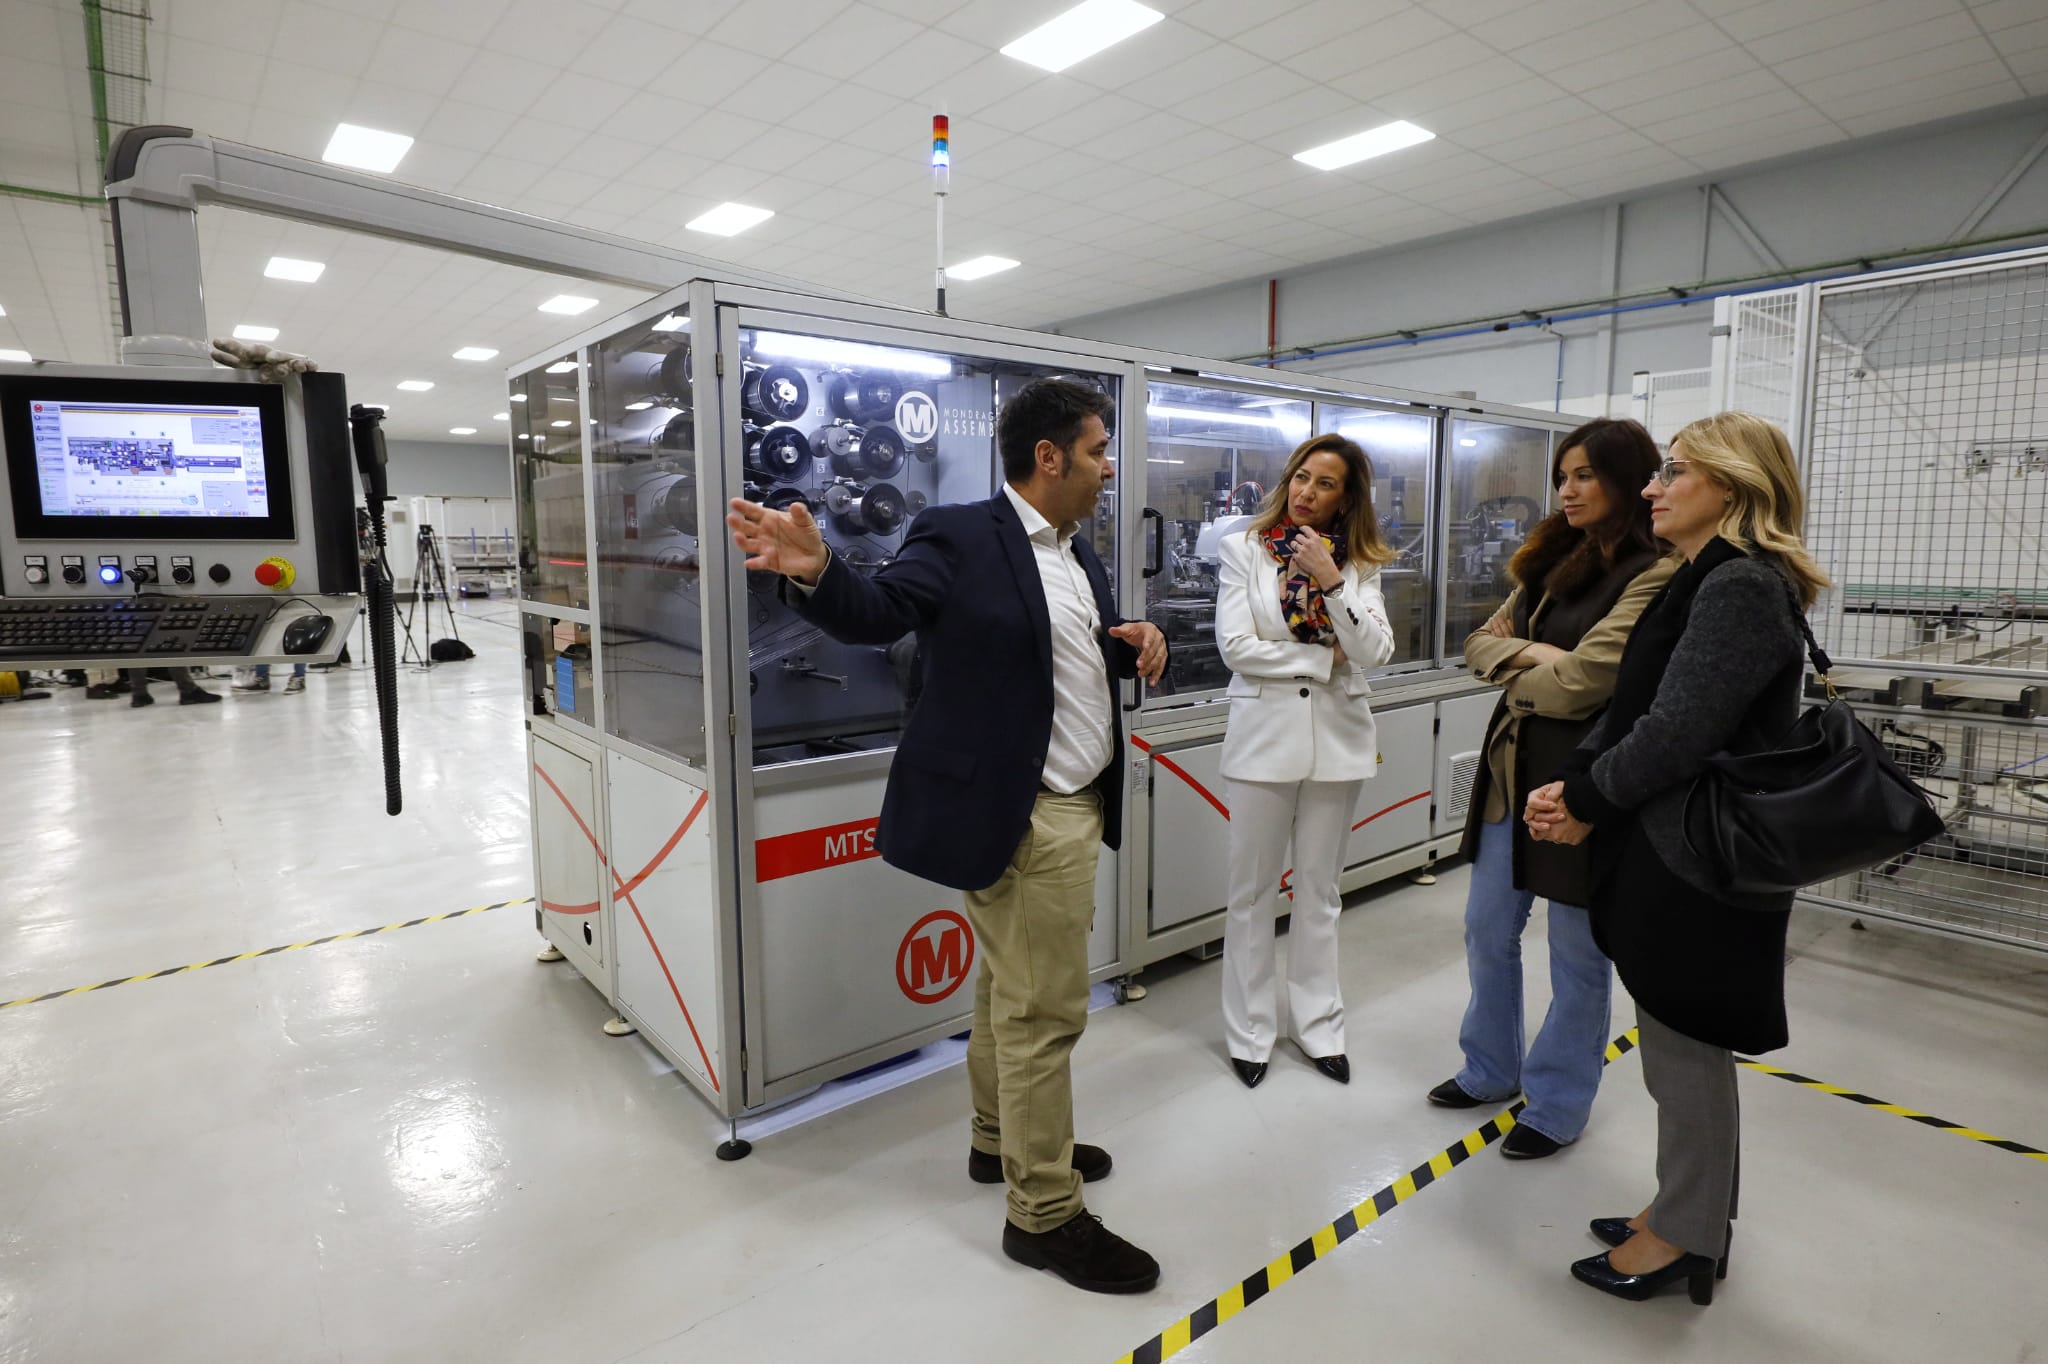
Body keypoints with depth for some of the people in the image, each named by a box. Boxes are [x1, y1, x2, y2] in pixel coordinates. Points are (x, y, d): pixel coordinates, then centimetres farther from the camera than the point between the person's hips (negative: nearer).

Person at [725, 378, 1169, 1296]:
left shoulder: (1078, 557, 11)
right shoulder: (958, 538, -13)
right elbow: (879, 611, -21)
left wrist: (1137, 645, -3)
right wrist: (814, 572, -41)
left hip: (1076, 807, 9)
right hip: (1024, 817, -9)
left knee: (1011, 993, 23)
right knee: (1042, 1010, 1)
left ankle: (999, 1140, 42)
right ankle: (1045, 1213, 19)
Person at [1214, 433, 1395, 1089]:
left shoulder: (1359, 562, 5)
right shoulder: (1244, 549, -2)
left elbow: (1376, 652, -7)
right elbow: (1235, 645, -11)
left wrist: (1333, 579, -17)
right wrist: (1325, 657, -9)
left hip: (1337, 737, 3)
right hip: (1263, 734, -2)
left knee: (1319, 892, 15)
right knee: (1252, 893, 8)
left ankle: (1318, 1025, 30)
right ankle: (1250, 1032, 23)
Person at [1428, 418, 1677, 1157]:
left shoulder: (1655, 575, -15)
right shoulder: (1552, 563, 10)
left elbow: (1580, 682, -22)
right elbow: (1481, 643, 9)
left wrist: (1516, 675, -3)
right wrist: (1531, 655, -11)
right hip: (1510, 770, 8)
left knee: (1578, 954, 10)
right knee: (1488, 930, 17)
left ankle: (1557, 1105, 28)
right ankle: (1491, 1069, 37)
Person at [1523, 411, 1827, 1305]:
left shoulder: (1742, 587, -18)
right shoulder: (1704, 582, 14)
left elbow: (1678, 731, -23)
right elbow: (1631, 706, 11)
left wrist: (1587, 803, -9)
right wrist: (1572, 786, -2)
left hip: (1697, 862, -9)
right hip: (1665, 848, 9)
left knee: (1685, 1050, 5)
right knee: (1676, 1045, 19)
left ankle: (1688, 1237, 23)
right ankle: (1684, 1209, 35)